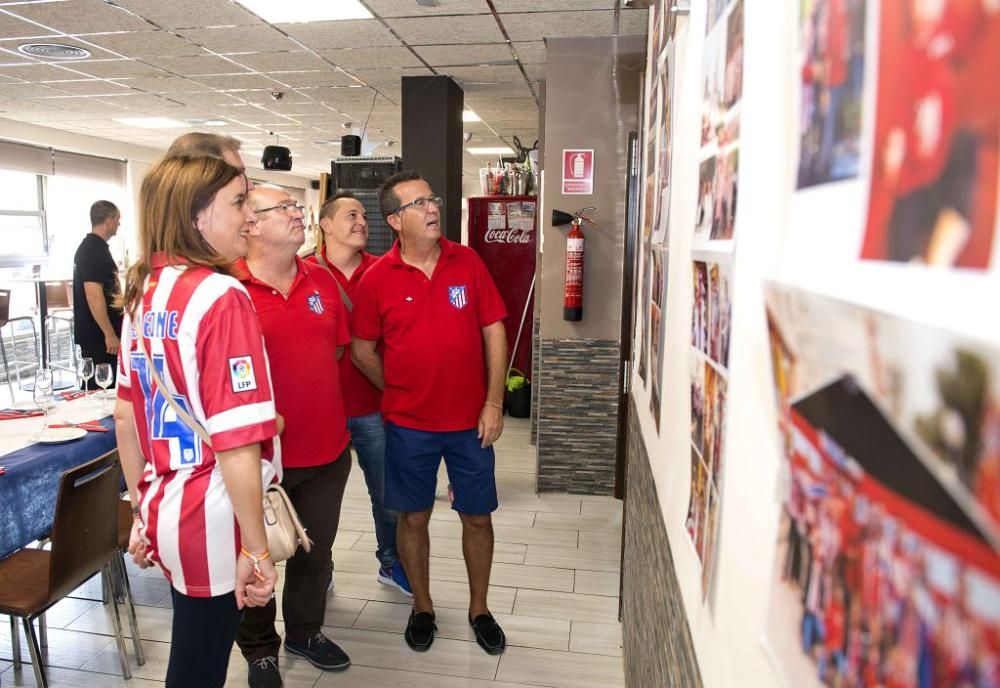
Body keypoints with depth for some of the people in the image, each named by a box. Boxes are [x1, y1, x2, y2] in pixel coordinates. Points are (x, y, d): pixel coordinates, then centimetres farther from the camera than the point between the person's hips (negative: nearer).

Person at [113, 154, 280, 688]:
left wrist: (141, 512, 19)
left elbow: (126, 418, 11)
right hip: (212, 521, -8)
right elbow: (236, 445, -24)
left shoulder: (142, 293, 5)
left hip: (164, 509, 8)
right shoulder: (221, 297, -20)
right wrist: (256, 549, -16)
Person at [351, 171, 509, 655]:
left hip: (470, 419, 1)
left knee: (477, 516, 11)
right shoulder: (378, 278, -7)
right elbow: (362, 349, 3)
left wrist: (494, 401, -6)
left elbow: (494, 330, -2)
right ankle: (422, 607, 35)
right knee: (413, 516, 12)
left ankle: (479, 609, 32)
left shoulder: (467, 262, -4)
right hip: (408, 423, 0)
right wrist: (399, 393, 5)